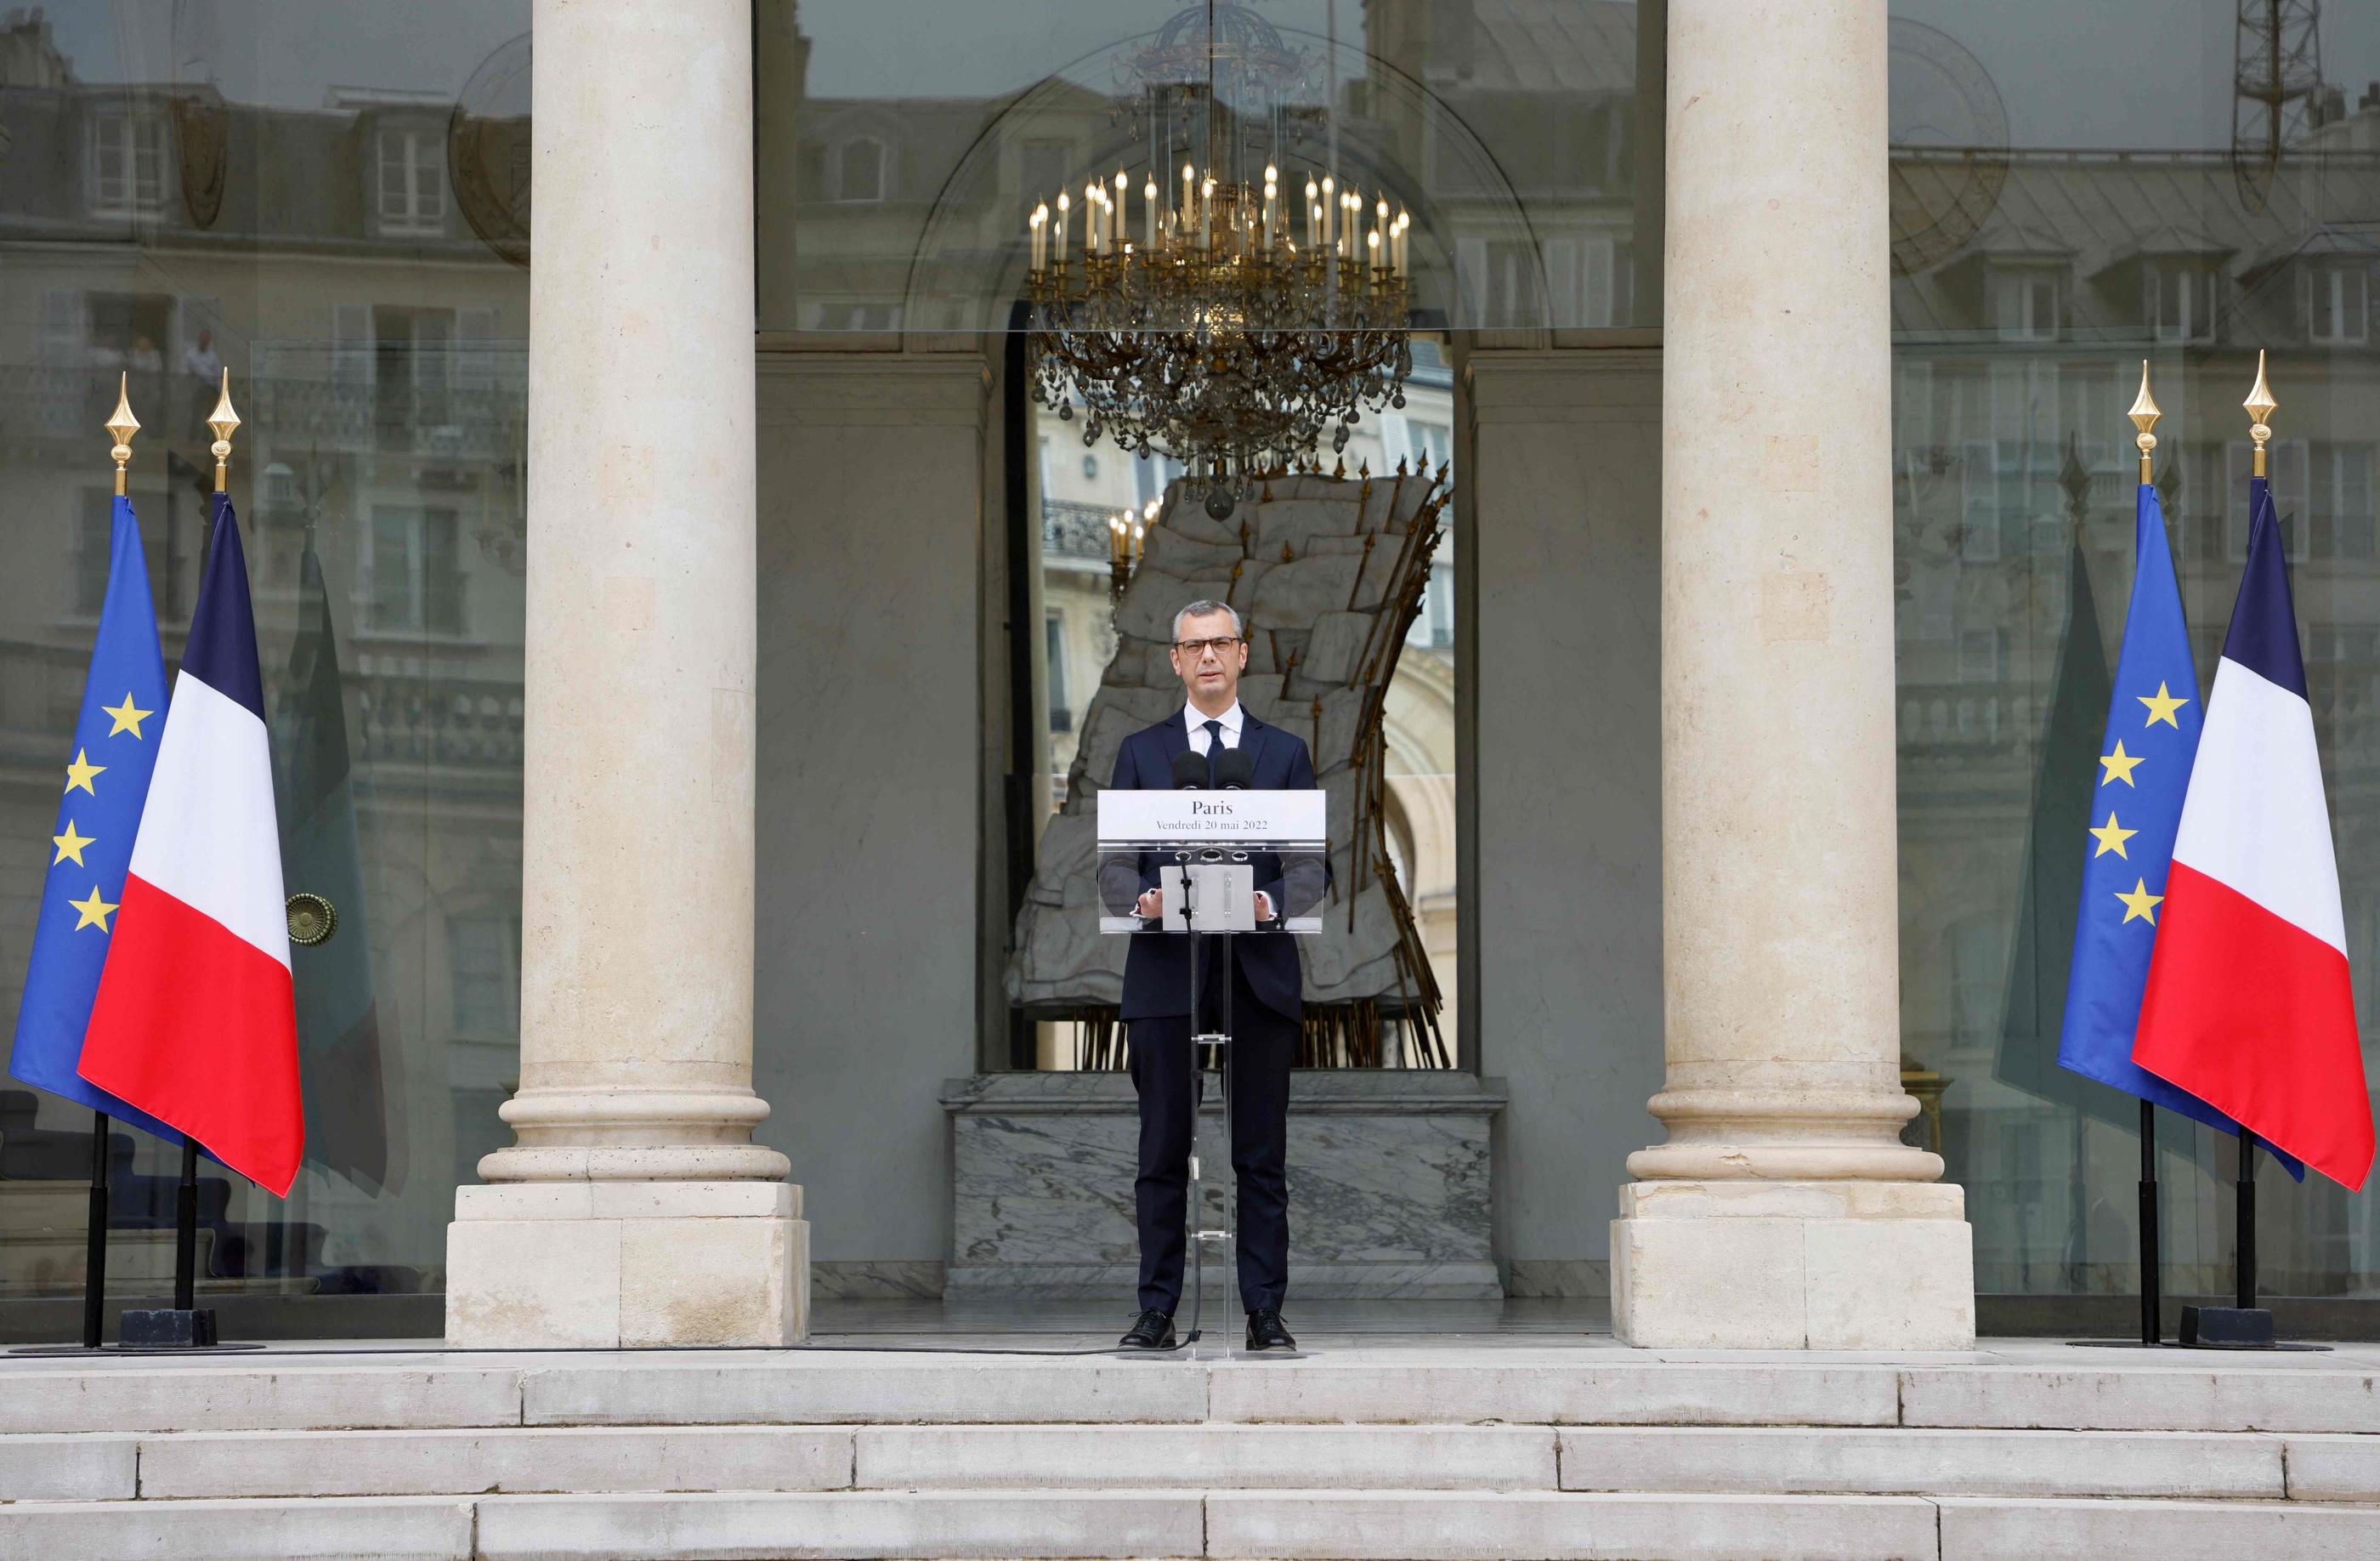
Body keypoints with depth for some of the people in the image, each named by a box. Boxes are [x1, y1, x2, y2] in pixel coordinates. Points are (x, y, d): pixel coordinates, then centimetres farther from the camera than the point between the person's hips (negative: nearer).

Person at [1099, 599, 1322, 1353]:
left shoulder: (1285, 753, 12)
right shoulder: (1142, 752, 12)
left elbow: (1311, 866, 5)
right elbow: (1113, 864, 6)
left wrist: (1272, 903, -16)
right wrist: (1142, 897, -16)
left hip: (1260, 973, 0)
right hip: (1165, 975, 0)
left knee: (1262, 1154, 1)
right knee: (1163, 1152, 1)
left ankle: (1265, 1313, 5)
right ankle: (1157, 1311, 6)